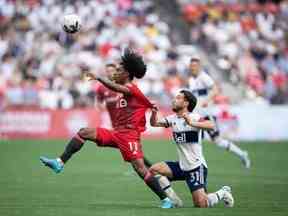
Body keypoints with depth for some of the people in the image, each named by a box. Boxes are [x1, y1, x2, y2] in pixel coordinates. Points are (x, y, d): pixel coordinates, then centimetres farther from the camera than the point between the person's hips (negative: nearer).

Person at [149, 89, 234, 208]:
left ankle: (223, 193, 17)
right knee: (153, 170, -8)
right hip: (181, 166, 7)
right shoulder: (173, 119, 6)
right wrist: (154, 112, -11)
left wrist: (192, 123, -46)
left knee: (201, 204, -14)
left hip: (196, 167, -7)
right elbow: (154, 123, 10)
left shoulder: (194, 117, -16)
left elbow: (211, 125, -32)